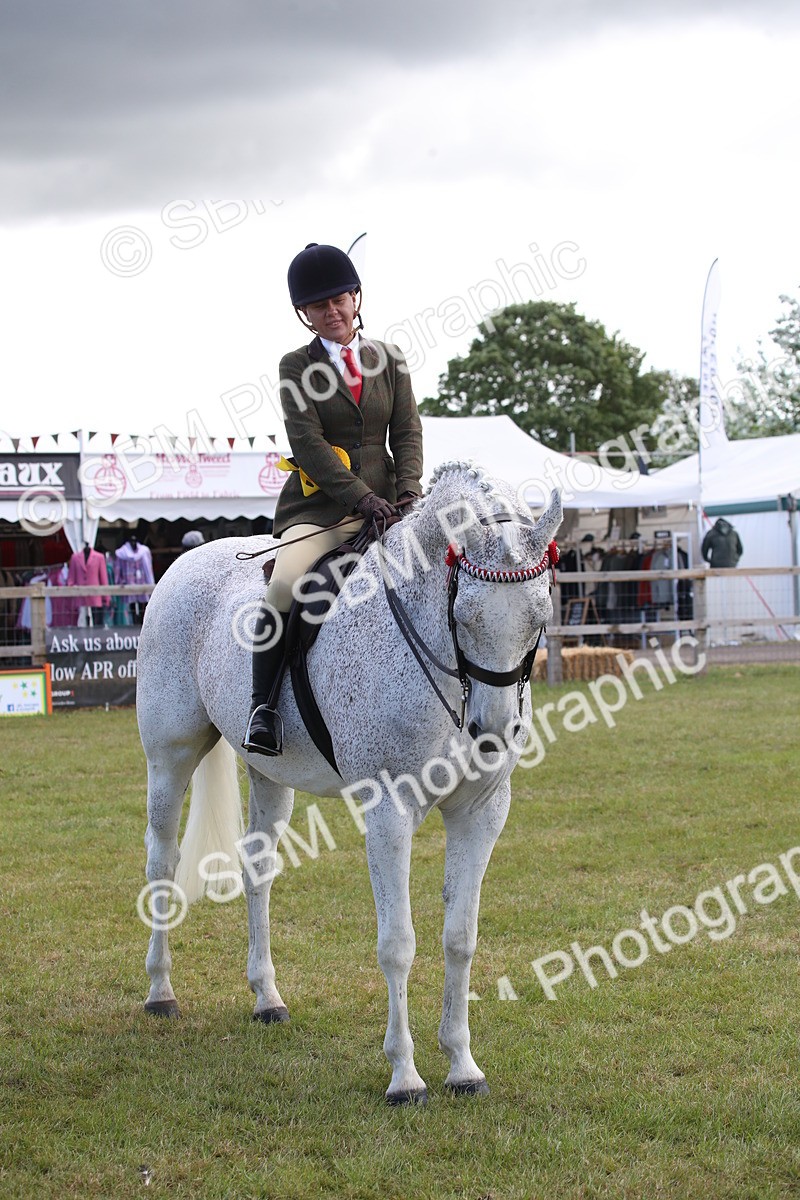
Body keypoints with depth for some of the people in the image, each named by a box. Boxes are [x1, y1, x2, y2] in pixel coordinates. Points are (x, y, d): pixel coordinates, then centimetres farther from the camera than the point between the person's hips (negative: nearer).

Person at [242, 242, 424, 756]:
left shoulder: (389, 359, 12)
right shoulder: (297, 367, 2)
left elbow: (408, 432, 8)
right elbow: (308, 442, -9)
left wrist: (408, 492, -11)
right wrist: (361, 497, -20)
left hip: (383, 505, 3)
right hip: (318, 507, -3)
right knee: (284, 587, -28)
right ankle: (263, 704, -19)